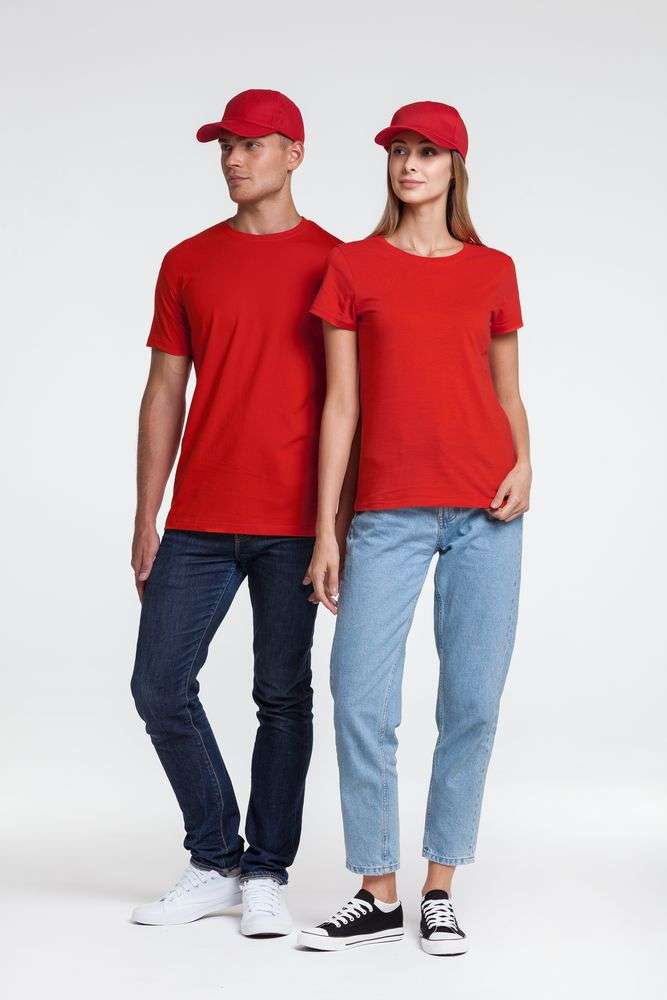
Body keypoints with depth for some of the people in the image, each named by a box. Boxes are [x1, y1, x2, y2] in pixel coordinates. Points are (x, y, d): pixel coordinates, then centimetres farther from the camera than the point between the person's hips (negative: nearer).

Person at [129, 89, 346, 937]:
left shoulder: (333, 263, 2)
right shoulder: (187, 263, 10)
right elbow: (164, 392, 10)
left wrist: (346, 519, -3)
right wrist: (146, 520, 6)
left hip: (293, 523, -3)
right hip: (199, 522, 3)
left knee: (282, 697, 3)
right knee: (160, 686, 2)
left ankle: (266, 875, 15)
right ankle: (216, 864, 17)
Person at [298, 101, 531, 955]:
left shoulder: (492, 270, 10)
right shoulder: (353, 267, 6)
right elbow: (341, 404, 4)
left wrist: (524, 465, -4)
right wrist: (324, 531, 1)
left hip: (485, 510, 1)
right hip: (388, 512, -1)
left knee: (472, 702, 2)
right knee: (361, 702, -5)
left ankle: (439, 891, 14)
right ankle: (377, 895, 9)